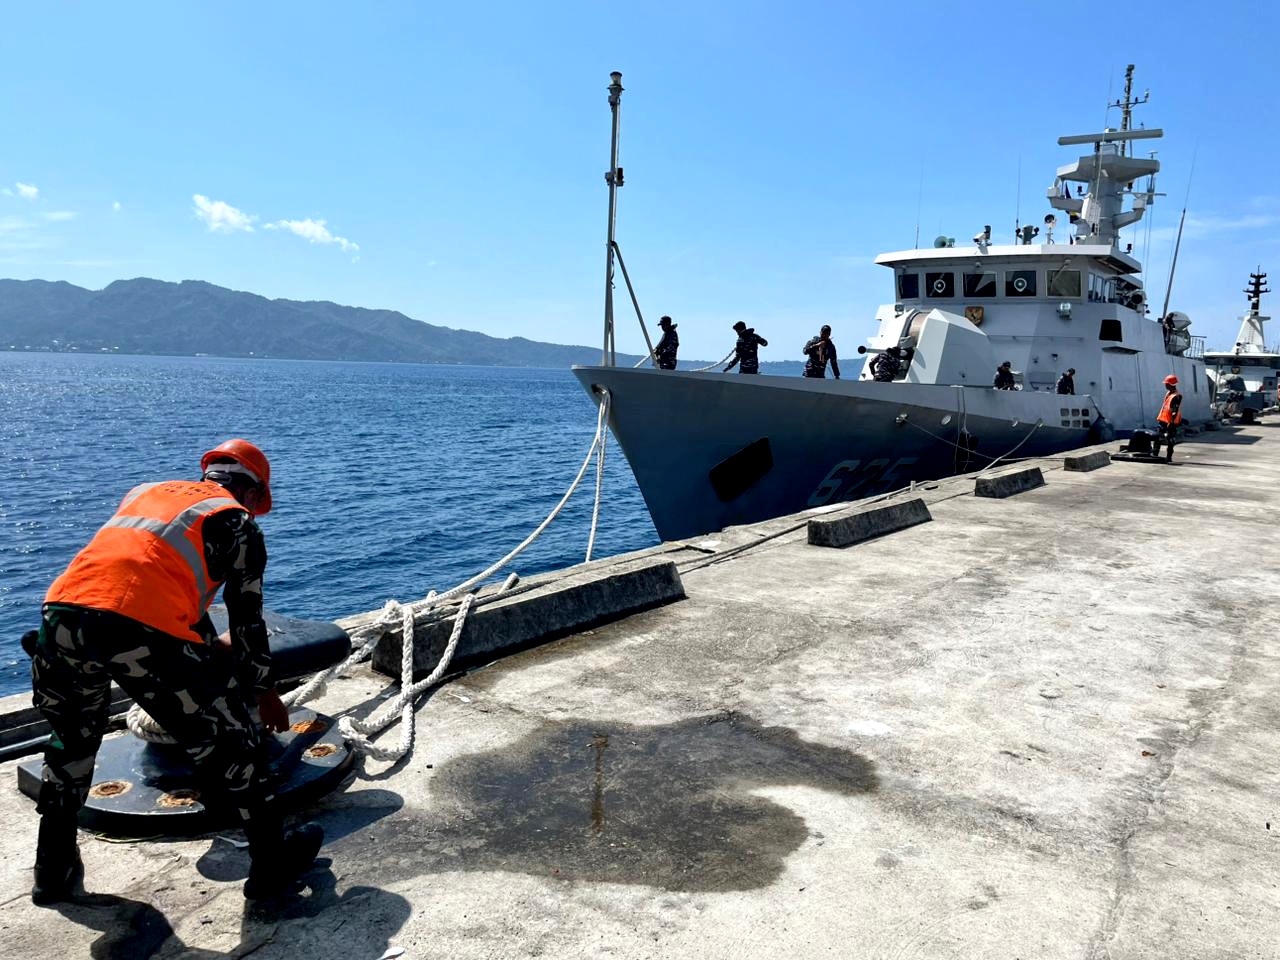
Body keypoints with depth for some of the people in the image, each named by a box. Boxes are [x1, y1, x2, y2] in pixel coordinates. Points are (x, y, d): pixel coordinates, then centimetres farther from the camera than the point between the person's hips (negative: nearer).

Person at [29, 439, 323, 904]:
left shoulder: (145, 492, 32)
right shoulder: (238, 522, 16)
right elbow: (248, 620, 18)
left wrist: (210, 643, 53)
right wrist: (264, 691, 33)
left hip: (62, 610, 6)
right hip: (142, 630, -6)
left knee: (71, 744, 31)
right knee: (227, 741, 11)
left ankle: (53, 871, 41)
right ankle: (272, 864, 23)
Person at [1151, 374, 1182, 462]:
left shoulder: (1176, 397, -20)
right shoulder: (1168, 393, 10)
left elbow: (1175, 412, -23)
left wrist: (1171, 423, -24)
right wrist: (1160, 417, 22)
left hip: (1170, 422, -9)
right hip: (1163, 419, 9)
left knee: (1169, 440, 0)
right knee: (1158, 437, 9)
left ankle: (1169, 457, 5)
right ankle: (1155, 453, 14)